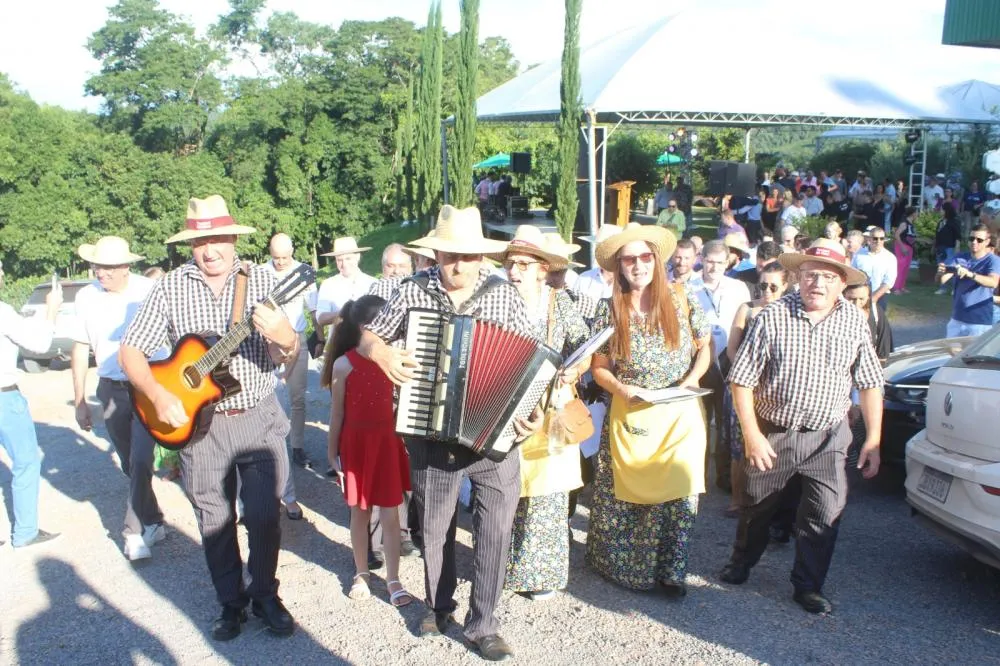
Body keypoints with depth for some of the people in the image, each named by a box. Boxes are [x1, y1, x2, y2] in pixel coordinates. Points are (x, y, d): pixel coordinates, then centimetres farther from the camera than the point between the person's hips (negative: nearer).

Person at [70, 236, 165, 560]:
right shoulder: (86, 296, -1)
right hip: (111, 389, 4)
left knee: (140, 461, -10)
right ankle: (153, 522, 27)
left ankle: (135, 531, 1)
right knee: (131, 464, 12)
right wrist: (79, 401, 7)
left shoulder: (149, 290, -13)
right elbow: (80, 348, 6)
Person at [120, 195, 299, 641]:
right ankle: (231, 602, 30)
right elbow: (131, 350, 0)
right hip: (198, 422, 1)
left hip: (258, 418, -1)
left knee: (265, 516, 5)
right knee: (215, 521, 12)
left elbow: (287, 359, -10)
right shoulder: (171, 287, -2)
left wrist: (285, 340, -34)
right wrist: (158, 396, -16)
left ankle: (265, 595, 27)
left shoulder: (262, 280, -4)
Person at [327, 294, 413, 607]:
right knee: (360, 512, 13)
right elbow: (337, 411, -3)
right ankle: (361, 574, 30)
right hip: (357, 441, -2)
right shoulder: (344, 364, -10)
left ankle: (393, 579, 16)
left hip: (387, 441, 2)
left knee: (390, 514, 5)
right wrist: (332, 451, 1)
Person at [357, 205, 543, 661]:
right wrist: (382, 353, -14)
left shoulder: (505, 295, -3)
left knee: (495, 530, 3)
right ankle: (438, 606, 40)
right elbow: (368, 337, 8)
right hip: (431, 435, 1)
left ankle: (482, 625, 21)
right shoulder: (412, 293, -2)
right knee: (435, 527, 16)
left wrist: (534, 409, -15)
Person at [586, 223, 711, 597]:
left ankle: (671, 570, 19)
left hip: (679, 413, 0)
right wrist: (621, 388, -15)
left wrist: (692, 379, -10)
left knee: (679, 493, -1)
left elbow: (704, 346, 7)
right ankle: (618, 564, 29)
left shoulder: (682, 299, -2)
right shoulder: (609, 310, -2)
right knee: (623, 492, 7)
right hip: (630, 413, 0)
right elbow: (599, 367, 3)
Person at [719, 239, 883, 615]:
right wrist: (752, 435, -15)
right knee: (757, 506, 16)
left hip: (827, 436, 1)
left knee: (826, 513, -1)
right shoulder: (772, 317, -13)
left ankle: (809, 586, 20)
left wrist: (873, 440, -1)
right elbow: (742, 379, -11)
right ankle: (741, 562, 42)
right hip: (772, 433, -1)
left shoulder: (855, 321, -3)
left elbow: (870, 384, 3)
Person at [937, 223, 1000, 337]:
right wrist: (940, 273, -31)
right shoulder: (960, 258, 4)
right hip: (957, 318, 4)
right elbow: (941, 281, -7)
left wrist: (970, 274, -44)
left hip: (980, 322, -4)